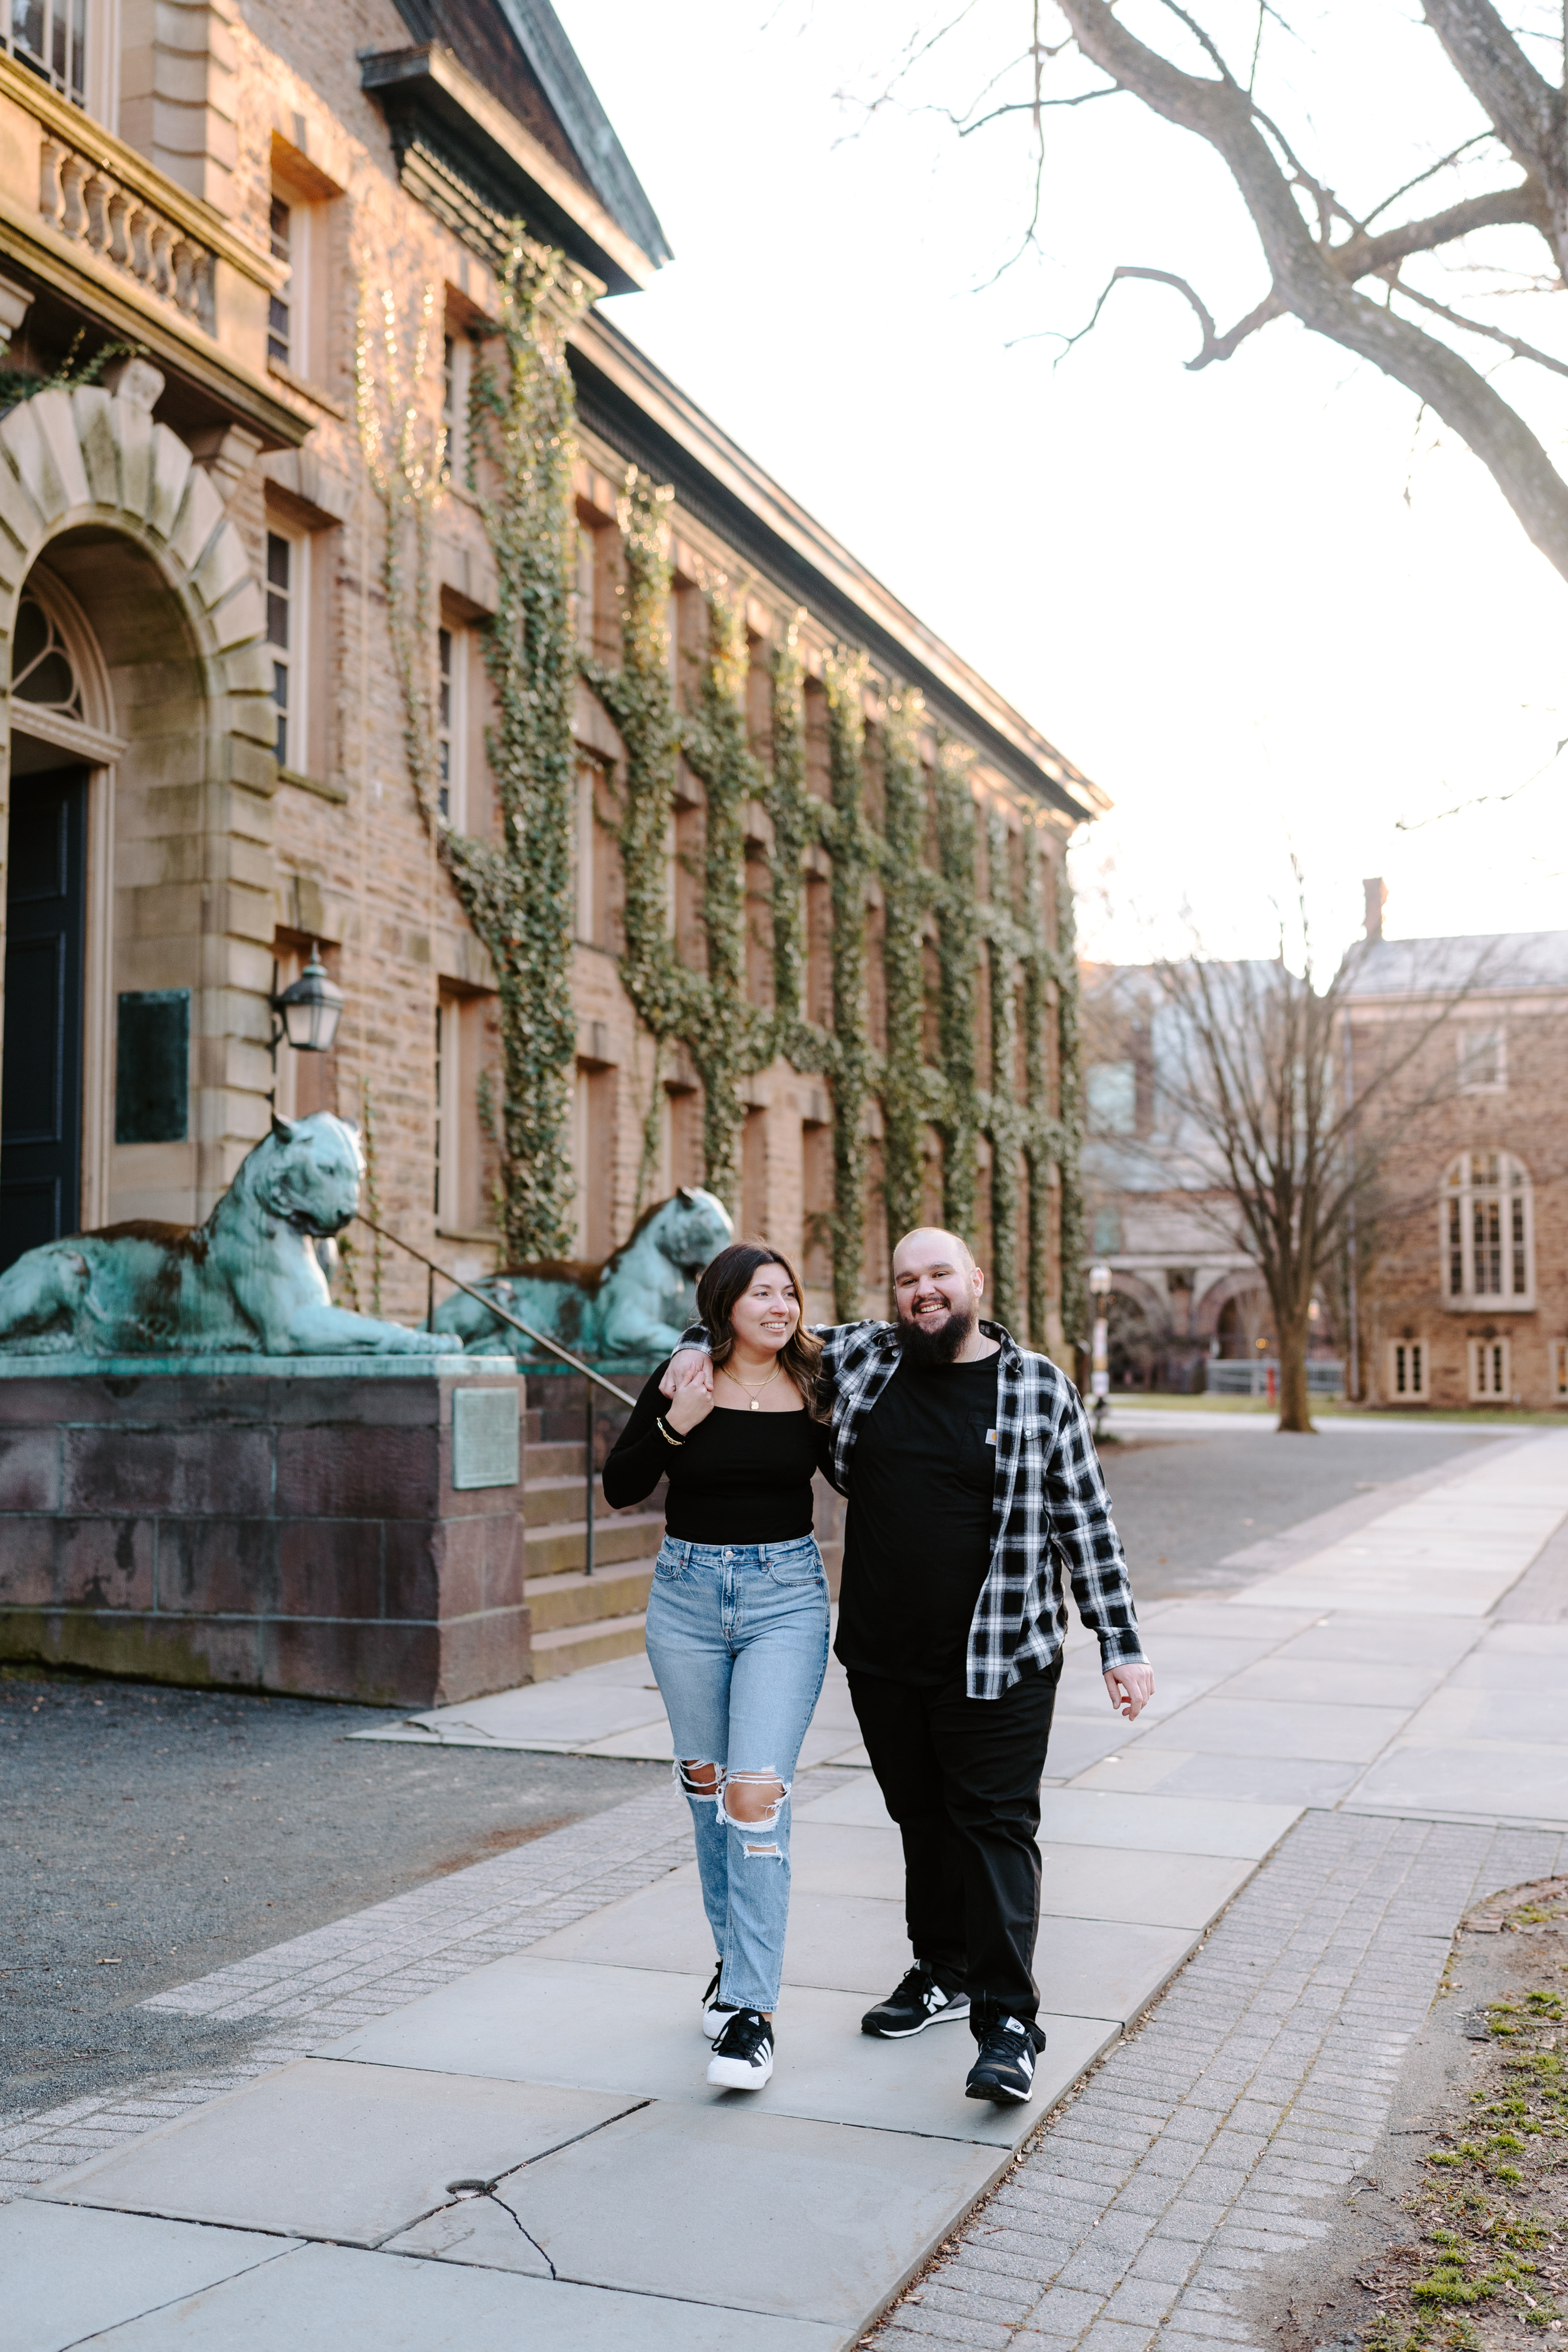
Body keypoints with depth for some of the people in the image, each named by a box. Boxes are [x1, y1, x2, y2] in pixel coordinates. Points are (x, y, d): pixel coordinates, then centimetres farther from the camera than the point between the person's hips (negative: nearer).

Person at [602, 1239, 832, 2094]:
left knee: (757, 1792, -13)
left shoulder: (815, 1385, -2)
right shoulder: (682, 1383, -5)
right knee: (706, 1784, 14)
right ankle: (734, 1957, 34)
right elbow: (619, 1487, -2)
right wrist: (674, 1425, -17)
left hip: (786, 1597, -2)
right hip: (688, 1594, 2)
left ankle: (750, 2009, -9)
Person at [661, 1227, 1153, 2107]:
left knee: (995, 1826, -4)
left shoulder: (1040, 1388, -3)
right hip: (883, 1658, 4)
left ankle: (1009, 2018, -1)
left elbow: (1086, 1523, -1)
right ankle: (945, 1972, 33)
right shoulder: (862, 1358, 4)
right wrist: (700, 1346, -3)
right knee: (922, 1819, 16)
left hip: (997, 1660, -4)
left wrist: (1123, 1646, -2)